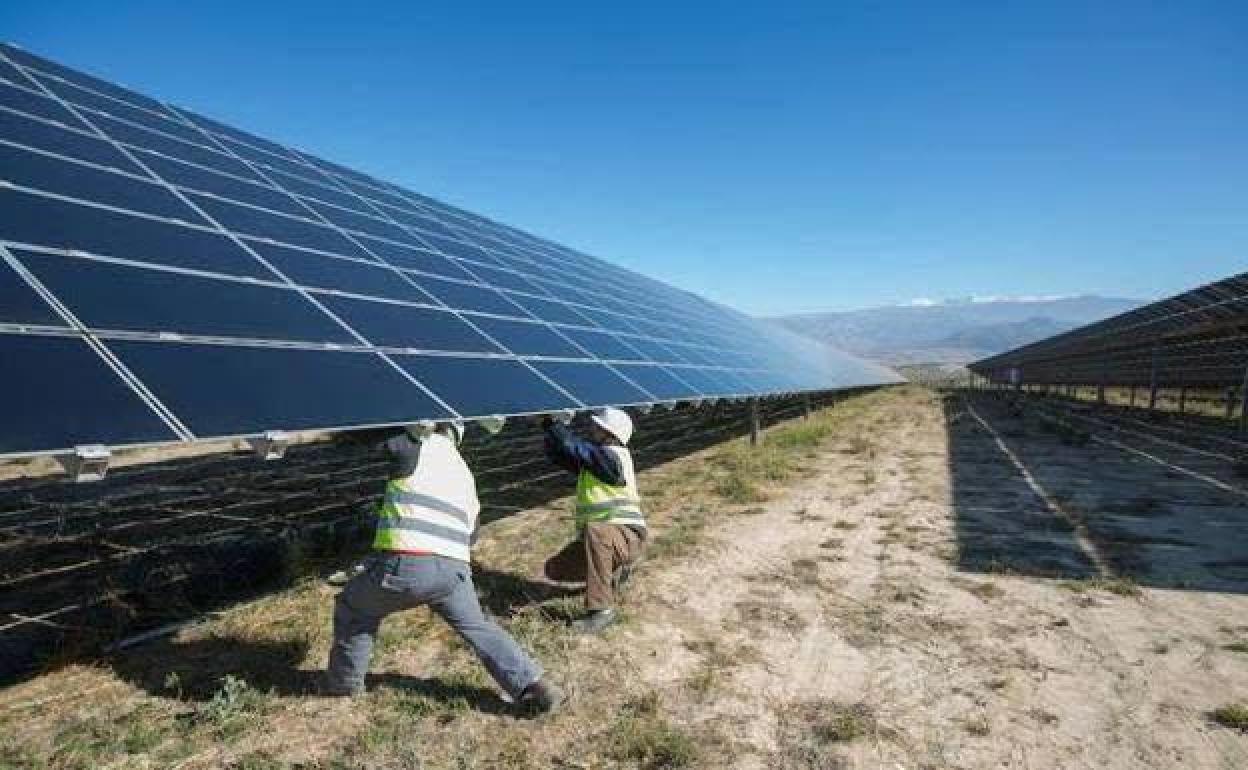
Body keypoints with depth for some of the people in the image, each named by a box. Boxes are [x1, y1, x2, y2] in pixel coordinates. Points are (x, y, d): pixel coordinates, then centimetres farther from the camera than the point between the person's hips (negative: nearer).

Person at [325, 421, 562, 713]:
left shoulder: (419, 445, 3)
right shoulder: (465, 473, 22)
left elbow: (360, 433, 4)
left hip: (404, 565, -5)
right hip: (454, 570, 5)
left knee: (353, 610, 24)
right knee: (479, 628, 21)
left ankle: (344, 683, 36)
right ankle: (534, 687, 13)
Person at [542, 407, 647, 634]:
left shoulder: (614, 455, -16)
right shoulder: (592, 456, 10)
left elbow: (574, 447, -24)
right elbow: (557, 454, 9)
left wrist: (550, 423, -13)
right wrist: (552, 428, -5)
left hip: (627, 537, -9)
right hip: (600, 540, 9)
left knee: (593, 530, -40)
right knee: (554, 569, 9)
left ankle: (602, 609, -33)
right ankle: (615, 569, 25)